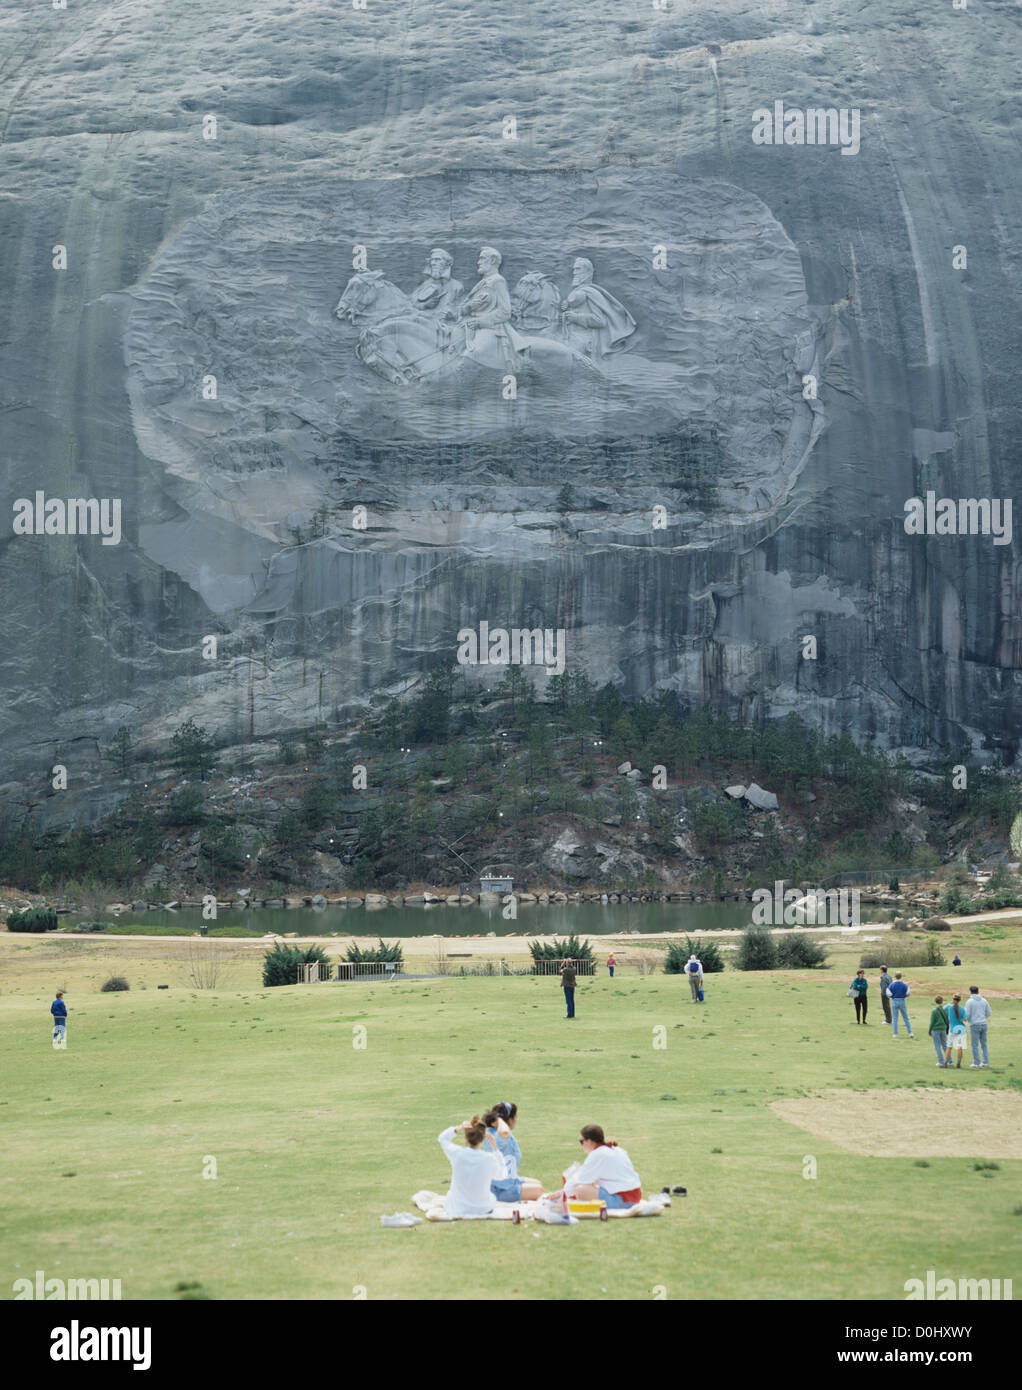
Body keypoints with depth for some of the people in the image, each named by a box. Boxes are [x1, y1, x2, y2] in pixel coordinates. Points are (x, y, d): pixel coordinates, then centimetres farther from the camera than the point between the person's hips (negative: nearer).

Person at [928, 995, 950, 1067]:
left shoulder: (934, 1011, -13)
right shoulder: (945, 1010, -1)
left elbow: (932, 1022, -10)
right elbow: (947, 1021, 6)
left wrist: (930, 1031, 1)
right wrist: (947, 1031, 18)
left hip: (935, 1029, -4)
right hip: (943, 1029, 4)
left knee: (938, 1046, 3)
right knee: (944, 1045, 16)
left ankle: (941, 1061, 1)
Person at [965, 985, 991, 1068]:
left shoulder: (970, 1001, -9)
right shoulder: (984, 1000, 6)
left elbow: (967, 1014, -12)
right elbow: (989, 1013, 10)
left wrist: (966, 1019, 10)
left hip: (974, 1025, -5)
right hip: (983, 1024, 5)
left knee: (975, 1045, 2)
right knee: (984, 1044, 13)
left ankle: (976, 1063, 2)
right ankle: (986, 1062, 11)